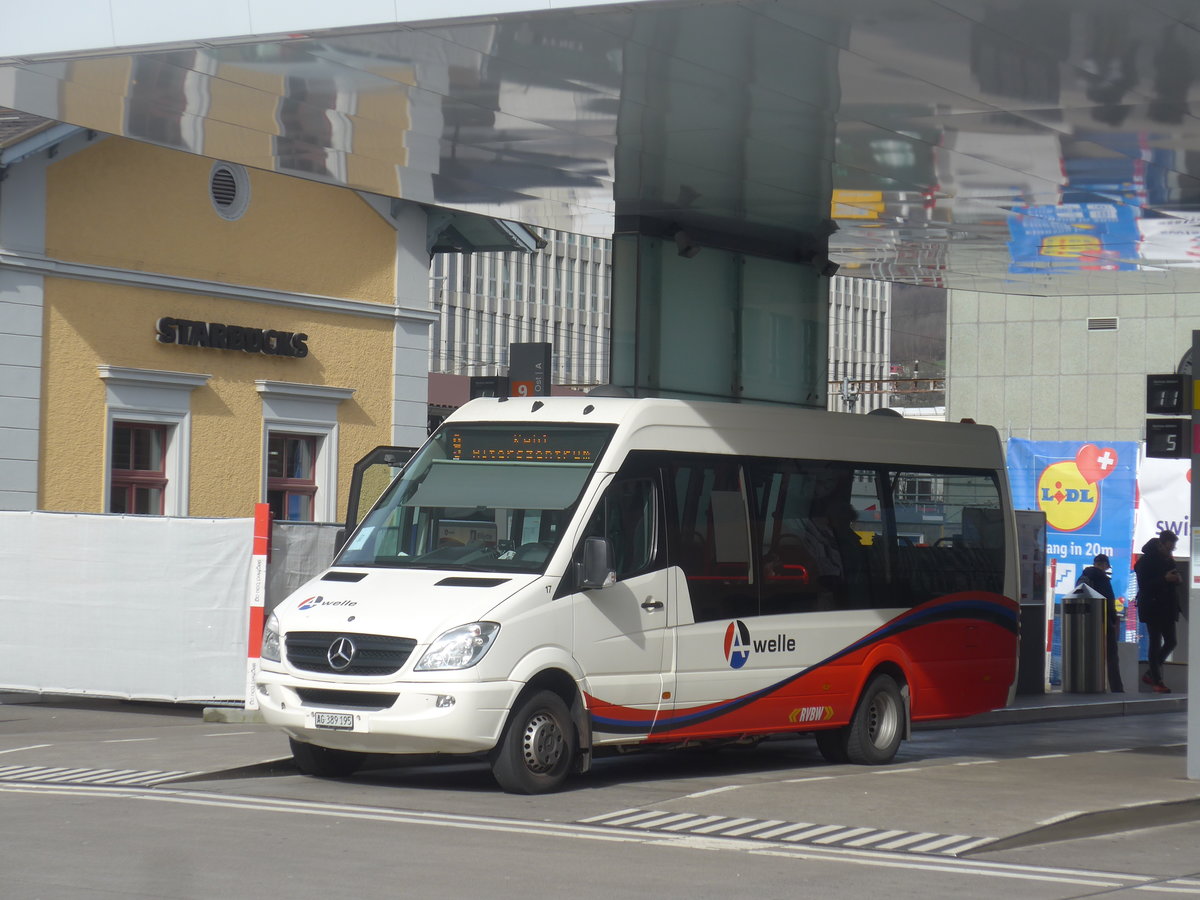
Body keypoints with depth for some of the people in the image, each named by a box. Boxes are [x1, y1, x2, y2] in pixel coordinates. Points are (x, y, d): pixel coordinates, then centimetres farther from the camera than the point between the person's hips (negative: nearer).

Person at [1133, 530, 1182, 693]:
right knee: (1156, 644, -4)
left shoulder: (1169, 560, 13)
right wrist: (1164, 579, -24)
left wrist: (1176, 579, -4)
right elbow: (1143, 585, -16)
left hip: (1167, 609, 7)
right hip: (1152, 610, -7)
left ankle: (1150, 673, 21)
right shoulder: (1146, 561, -9)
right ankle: (1156, 681, 2)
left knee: (1170, 642, 7)